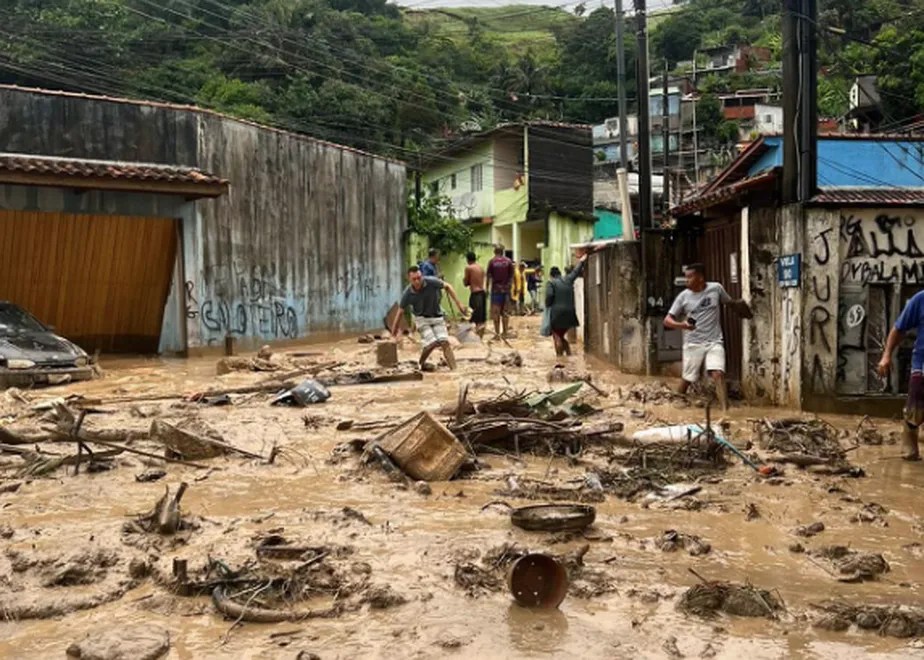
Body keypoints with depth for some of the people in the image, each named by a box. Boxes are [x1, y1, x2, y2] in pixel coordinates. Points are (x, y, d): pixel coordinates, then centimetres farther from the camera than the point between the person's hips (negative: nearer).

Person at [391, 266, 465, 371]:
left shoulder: (431, 282, -23)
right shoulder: (407, 294, -20)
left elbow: (447, 287, -6)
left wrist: (458, 303, -7)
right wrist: (394, 329, 1)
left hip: (437, 317, 1)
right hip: (422, 319, -1)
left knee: (444, 342, -14)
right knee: (432, 343, -18)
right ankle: (422, 363, 10)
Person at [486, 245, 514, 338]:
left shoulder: (492, 262, -5)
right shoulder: (508, 261, 1)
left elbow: (488, 276, -4)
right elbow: (511, 276, 2)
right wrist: (510, 286, 12)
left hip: (496, 289, -2)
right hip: (506, 289, 2)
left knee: (495, 312, 2)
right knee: (505, 311, 11)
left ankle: (497, 332, 1)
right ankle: (506, 331, 13)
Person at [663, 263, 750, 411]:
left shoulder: (716, 288, -3)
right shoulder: (684, 296, -5)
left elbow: (729, 302, 18)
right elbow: (667, 320, -5)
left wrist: (739, 304, -5)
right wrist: (680, 324, -26)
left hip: (714, 342, 0)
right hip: (693, 344, 1)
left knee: (718, 374, -18)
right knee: (687, 379, 8)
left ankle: (725, 411, -21)